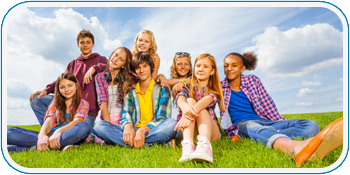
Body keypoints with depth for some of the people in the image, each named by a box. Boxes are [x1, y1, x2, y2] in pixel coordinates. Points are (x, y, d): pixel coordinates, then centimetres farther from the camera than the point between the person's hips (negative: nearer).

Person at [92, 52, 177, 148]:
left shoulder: (163, 89, 5)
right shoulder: (130, 92, 14)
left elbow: (163, 117, -7)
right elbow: (125, 116, 3)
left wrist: (143, 130, -26)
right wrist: (128, 125, -24)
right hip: (134, 130, 3)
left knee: (171, 124, -35)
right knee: (100, 126, -21)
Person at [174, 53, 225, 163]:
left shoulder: (214, 91, 7)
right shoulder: (187, 87, 12)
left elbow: (207, 100, -19)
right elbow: (180, 98, -13)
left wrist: (192, 110, -42)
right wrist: (185, 106, -40)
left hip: (211, 131, -1)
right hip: (189, 130, 1)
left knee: (197, 107, -28)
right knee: (190, 101, -24)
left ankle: (204, 146, -56)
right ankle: (188, 146, -47)